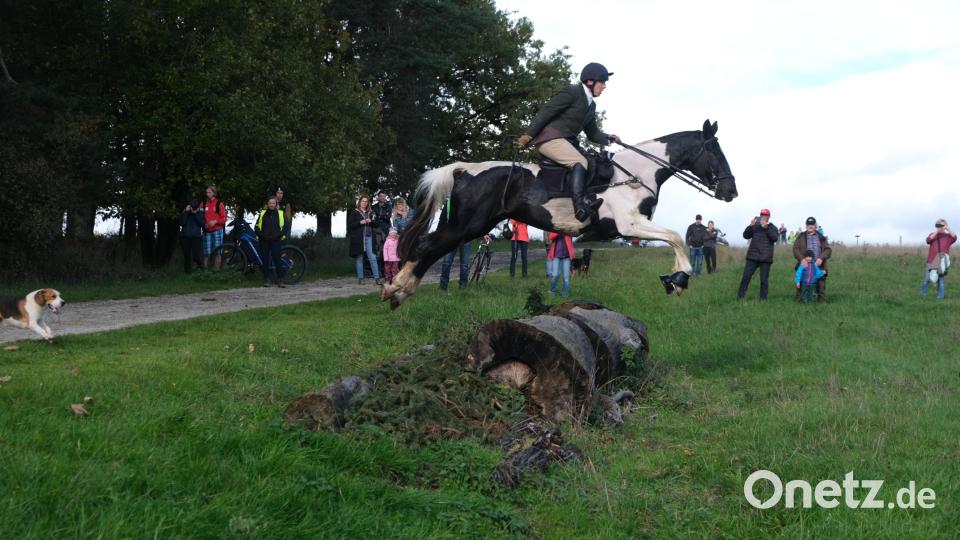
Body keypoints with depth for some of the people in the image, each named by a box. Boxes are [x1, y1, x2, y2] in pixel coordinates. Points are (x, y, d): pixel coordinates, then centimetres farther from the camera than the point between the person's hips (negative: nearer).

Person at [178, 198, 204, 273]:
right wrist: (186, 212, -12)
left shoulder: (200, 213, 6)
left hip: (196, 236, -2)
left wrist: (195, 214, -15)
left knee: (196, 255, -12)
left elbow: (202, 223, -10)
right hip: (185, 236, 2)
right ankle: (187, 269, 20)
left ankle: (200, 265, 18)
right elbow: (182, 223, -8)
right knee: (187, 255, 3)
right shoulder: (184, 212, 7)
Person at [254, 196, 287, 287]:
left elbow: (285, 226, 9)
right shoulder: (262, 213, 9)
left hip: (276, 241, -1)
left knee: (277, 259, -6)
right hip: (264, 241, 1)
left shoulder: (280, 214, 7)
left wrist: (279, 235, -6)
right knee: (265, 260, 2)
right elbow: (257, 227, 11)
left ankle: (280, 280, -4)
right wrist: (261, 235, -5)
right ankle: (266, 279, 9)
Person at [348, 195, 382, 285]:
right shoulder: (354, 213, 5)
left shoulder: (370, 213, 16)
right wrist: (360, 222, -13)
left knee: (372, 258, -5)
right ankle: (360, 278, 8)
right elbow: (350, 225, -2)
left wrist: (370, 221, -1)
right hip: (358, 238, -2)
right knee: (359, 259, 2)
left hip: (369, 237, 3)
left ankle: (377, 278, -8)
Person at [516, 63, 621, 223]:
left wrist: (609, 139, 4)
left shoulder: (591, 105, 19)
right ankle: (580, 205, -41)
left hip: (567, 142, 10)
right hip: (550, 138, -10)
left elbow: (592, 133, 22)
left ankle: (589, 200, -22)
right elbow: (546, 112, -12)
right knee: (580, 162, -28)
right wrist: (528, 135, -16)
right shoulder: (572, 92, -8)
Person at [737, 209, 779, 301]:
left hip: (765, 258, -1)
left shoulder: (772, 228, 6)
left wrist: (766, 228, -23)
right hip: (752, 257, 1)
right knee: (746, 277, -3)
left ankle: (763, 299, 9)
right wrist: (750, 226, -14)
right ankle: (740, 297, 2)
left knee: (764, 280, 1)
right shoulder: (755, 227, 10)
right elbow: (745, 235, 2)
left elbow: (775, 238, -12)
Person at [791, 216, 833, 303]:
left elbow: (828, 250, 5)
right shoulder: (801, 237, 11)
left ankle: (822, 301, 5)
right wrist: (802, 259, -15)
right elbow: (796, 249, 1)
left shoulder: (821, 238, 14)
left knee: (821, 285, 1)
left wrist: (821, 258, -13)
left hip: (819, 266, 1)